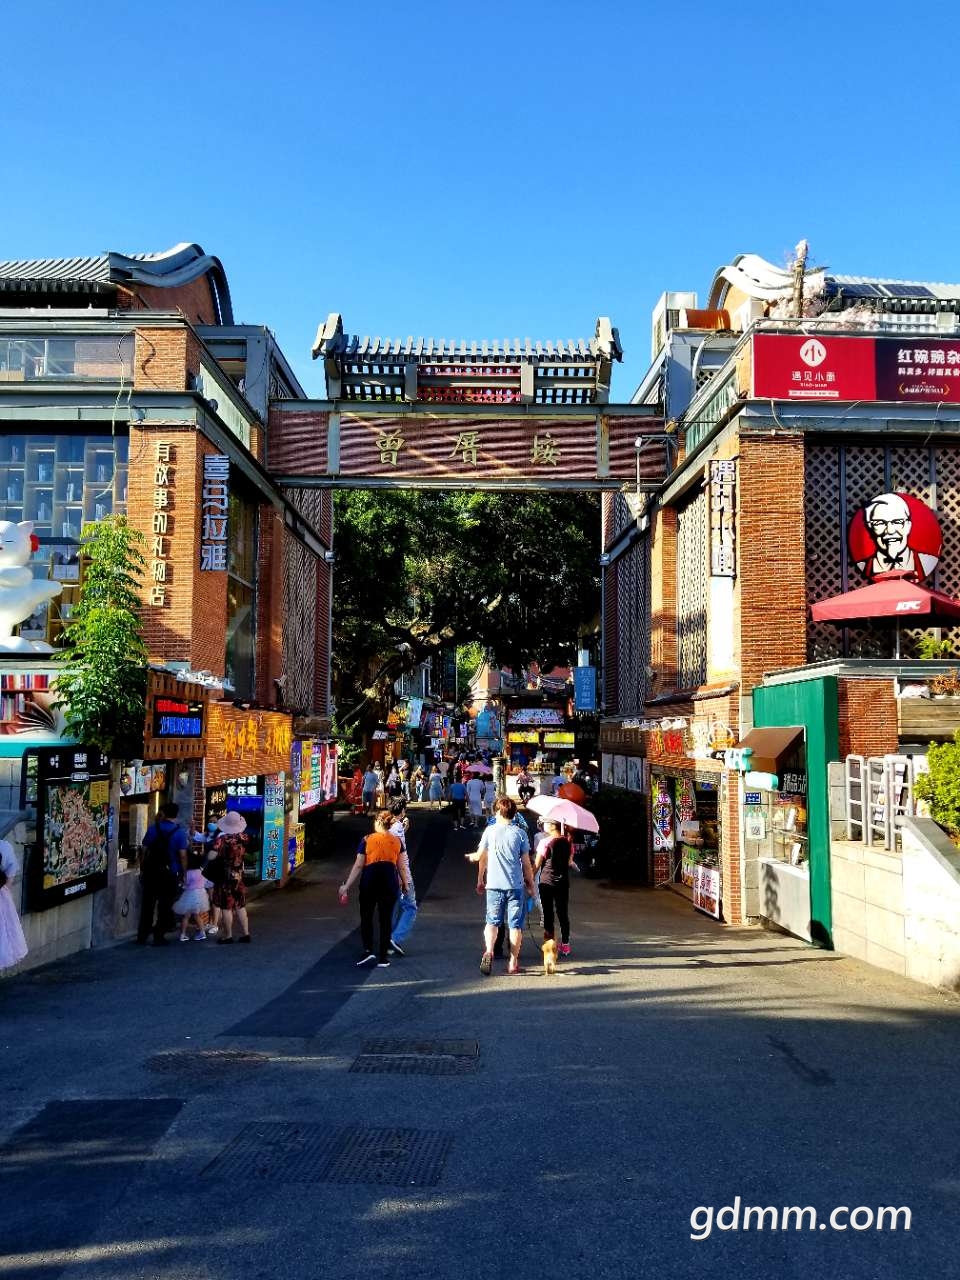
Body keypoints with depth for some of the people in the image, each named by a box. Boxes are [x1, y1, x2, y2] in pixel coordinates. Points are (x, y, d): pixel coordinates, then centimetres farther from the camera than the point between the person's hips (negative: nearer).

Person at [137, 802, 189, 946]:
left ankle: (142, 936, 17)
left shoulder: (153, 829, 0)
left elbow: (144, 851, 2)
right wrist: (183, 874, -1)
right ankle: (158, 937, 8)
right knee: (165, 906, 6)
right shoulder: (180, 832, -7)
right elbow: (182, 855, -10)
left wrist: (142, 870, 11)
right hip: (170, 874, -2)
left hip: (151, 872, 2)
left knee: (147, 904, 12)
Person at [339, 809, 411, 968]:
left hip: (370, 880, -2)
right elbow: (400, 867, 6)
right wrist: (405, 884, 21)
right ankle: (383, 957, 11)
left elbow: (358, 866, -5)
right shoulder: (397, 841, 3)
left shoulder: (367, 840, -3)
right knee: (386, 919, 9)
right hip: (390, 882, 2)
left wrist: (346, 886, 1)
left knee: (366, 917, 12)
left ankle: (368, 951, -3)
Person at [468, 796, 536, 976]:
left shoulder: (490, 830, 0)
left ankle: (488, 950, -15)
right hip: (516, 885, 0)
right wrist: (531, 885, 10)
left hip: (494, 885, 0)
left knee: (492, 921, 10)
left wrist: (480, 880, 20)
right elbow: (526, 863, -1)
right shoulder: (520, 833, -1)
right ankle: (513, 963, 10)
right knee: (515, 924, 8)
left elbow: (481, 856, 6)